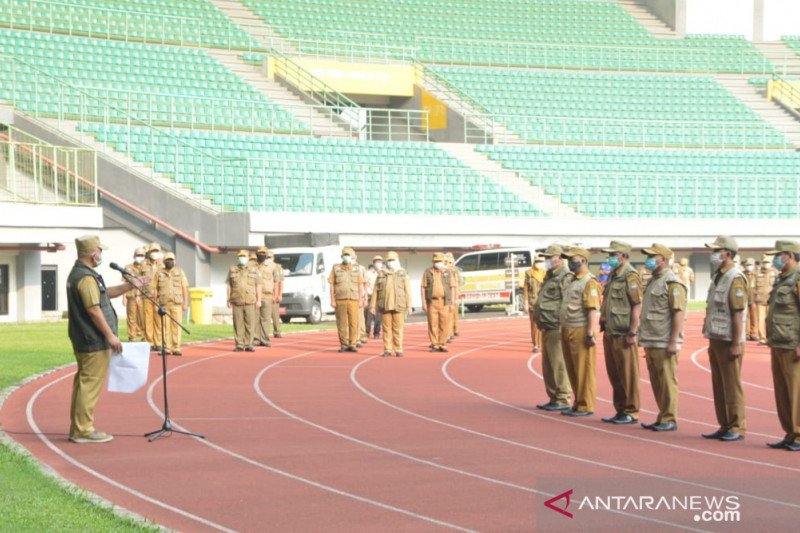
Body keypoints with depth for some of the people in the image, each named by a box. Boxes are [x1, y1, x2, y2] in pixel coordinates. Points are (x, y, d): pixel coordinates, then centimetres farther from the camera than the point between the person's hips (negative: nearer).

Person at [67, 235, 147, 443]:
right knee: (91, 383, -6)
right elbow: (94, 310, -22)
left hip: (83, 340, 11)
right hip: (94, 341, -11)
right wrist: (110, 335, -18)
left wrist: (129, 286, 18)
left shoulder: (78, 274, 15)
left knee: (83, 383, 16)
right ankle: (83, 430, -4)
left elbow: (105, 293, 24)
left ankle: (77, 428, 21)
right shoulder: (86, 278, -19)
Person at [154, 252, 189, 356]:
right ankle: (167, 348, 3)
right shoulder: (160, 273, 9)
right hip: (164, 304, 1)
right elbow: (156, 289, 10)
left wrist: (185, 303, -2)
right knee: (165, 327, 0)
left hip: (177, 304, -1)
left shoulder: (180, 272, 7)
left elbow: (185, 288, 5)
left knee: (177, 326, -4)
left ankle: (176, 348, -2)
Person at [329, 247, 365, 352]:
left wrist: (361, 300, -1)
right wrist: (332, 300, -4)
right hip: (340, 300, 0)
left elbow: (361, 286, 6)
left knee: (353, 323, -3)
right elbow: (332, 285, 3)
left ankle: (352, 345, 1)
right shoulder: (336, 268, 3)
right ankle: (343, 345, 7)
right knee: (341, 324, 0)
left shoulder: (357, 269, 6)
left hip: (353, 300, 0)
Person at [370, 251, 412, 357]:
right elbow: (375, 291, 8)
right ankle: (387, 350, 5)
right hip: (385, 306, 1)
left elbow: (408, 291, 4)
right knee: (387, 329, 1)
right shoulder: (381, 275, 10)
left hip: (398, 306, -1)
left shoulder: (403, 275, 8)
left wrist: (409, 305, -3)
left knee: (398, 329, -2)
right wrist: (373, 305, 3)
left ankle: (398, 350, 3)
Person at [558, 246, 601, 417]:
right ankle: (578, 403, 21)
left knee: (584, 370, -3)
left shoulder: (589, 282, -12)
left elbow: (592, 309, -18)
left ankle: (586, 406, 2)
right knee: (572, 370, 13)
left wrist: (590, 334, -23)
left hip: (580, 331, -9)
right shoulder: (569, 280, 16)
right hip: (567, 330, 9)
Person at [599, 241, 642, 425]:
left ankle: (631, 413, 3)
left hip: (623, 335, -9)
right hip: (610, 333, 9)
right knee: (614, 375, 12)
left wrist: (632, 333, -20)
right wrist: (603, 324, 18)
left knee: (628, 375, -3)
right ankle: (620, 410, 20)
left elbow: (637, 306, -17)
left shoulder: (630, 276, -12)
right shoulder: (612, 276, 16)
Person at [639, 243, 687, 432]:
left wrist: (674, 342, -22)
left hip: (664, 344, -9)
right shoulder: (653, 281, 18)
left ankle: (669, 420, -2)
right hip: (651, 342, 9)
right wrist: (644, 339, 22)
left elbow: (678, 314, -17)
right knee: (656, 382, 11)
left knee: (667, 381, -5)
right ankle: (662, 417, 17)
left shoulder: (672, 283, -12)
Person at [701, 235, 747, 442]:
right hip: (716, 340, 9)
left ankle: (737, 427, 2)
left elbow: (738, 314, -19)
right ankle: (725, 426, 18)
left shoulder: (735, 279, -15)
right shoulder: (717, 277, 14)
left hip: (729, 342, -9)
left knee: (732, 386, -4)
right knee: (718, 386, 12)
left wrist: (736, 344, -21)